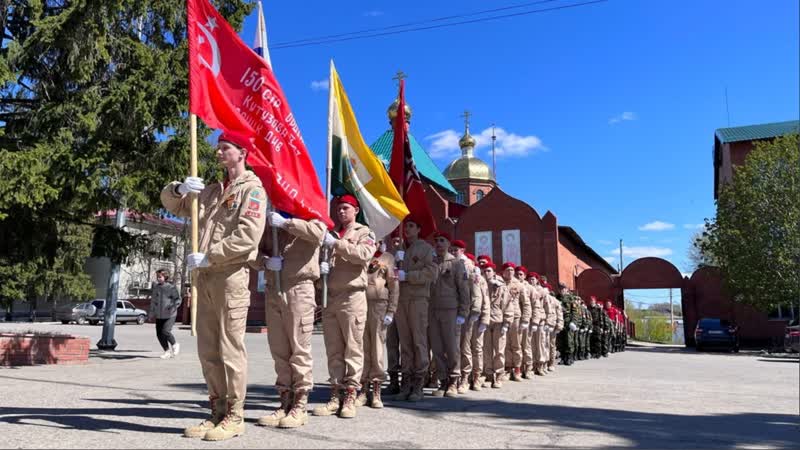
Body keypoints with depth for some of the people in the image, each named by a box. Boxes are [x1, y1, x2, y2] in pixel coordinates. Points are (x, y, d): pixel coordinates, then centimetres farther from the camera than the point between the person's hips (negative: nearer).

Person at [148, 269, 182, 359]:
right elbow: (153, 301, 20)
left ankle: (174, 345, 8)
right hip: (159, 315, 6)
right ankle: (167, 351, 17)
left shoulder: (171, 287, -6)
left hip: (169, 315, -6)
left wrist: (173, 307, -21)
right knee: (159, 334, 2)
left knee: (165, 331, -19)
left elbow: (178, 299, -4)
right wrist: (151, 313, 20)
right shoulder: (156, 288, 9)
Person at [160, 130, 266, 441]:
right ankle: (218, 412, 18)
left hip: (231, 275, -7)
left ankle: (234, 418, 3)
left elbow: (248, 236, -16)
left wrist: (208, 256, -17)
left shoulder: (252, 188, -2)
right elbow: (172, 204, 25)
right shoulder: (211, 191, 22)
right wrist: (179, 188, 2)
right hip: (205, 277, 8)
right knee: (208, 350, 9)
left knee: (230, 349, -5)